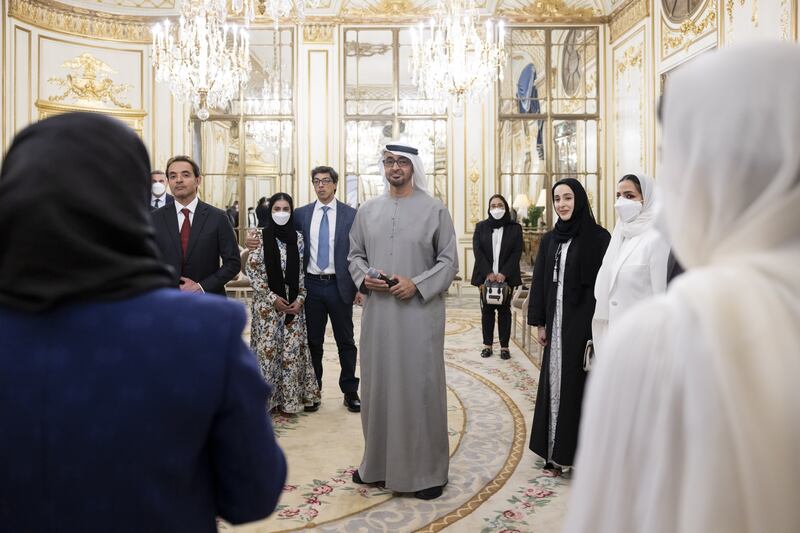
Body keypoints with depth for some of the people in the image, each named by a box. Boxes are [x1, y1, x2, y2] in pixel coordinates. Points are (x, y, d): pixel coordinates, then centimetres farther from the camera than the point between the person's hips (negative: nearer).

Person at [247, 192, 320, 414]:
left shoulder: (297, 237, 6)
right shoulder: (260, 236, -3)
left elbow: (302, 272, 8)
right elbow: (252, 271, -5)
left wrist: (300, 299, -3)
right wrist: (272, 298, -10)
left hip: (293, 303, 3)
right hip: (267, 303, -2)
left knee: (292, 350, 4)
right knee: (268, 349, 0)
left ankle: (290, 397, 17)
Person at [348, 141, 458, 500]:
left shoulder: (435, 210, -1)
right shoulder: (367, 210, 10)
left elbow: (449, 261, -3)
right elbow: (355, 254, 15)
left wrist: (417, 284, -16)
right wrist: (364, 278, -6)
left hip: (419, 313, -4)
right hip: (377, 312, 4)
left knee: (420, 387, 1)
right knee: (377, 385, 11)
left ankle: (427, 470, 15)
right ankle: (378, 462, 27)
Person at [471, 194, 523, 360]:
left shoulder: (515, 228, 4)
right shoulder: (481, 227, 6)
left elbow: (517, 253, -4)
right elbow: (477, 250, -3)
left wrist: (504, 273, -15)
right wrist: (488, 273, -14)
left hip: (506, 277, -1)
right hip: (485, 276, 1)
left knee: (504, 310, 4)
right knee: (487, 310, 4)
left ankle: (504, 346, 9)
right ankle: (487, 344, 11)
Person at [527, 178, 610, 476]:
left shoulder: (598, 237, -6)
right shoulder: (549, 240, 9)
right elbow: (539, 282, 10)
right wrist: (539, 322, 7)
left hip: (584, 322, -5)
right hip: (557, 321, 5)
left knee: (579, 384, 1)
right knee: (554, 383, 8)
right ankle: (555, 453, 18)